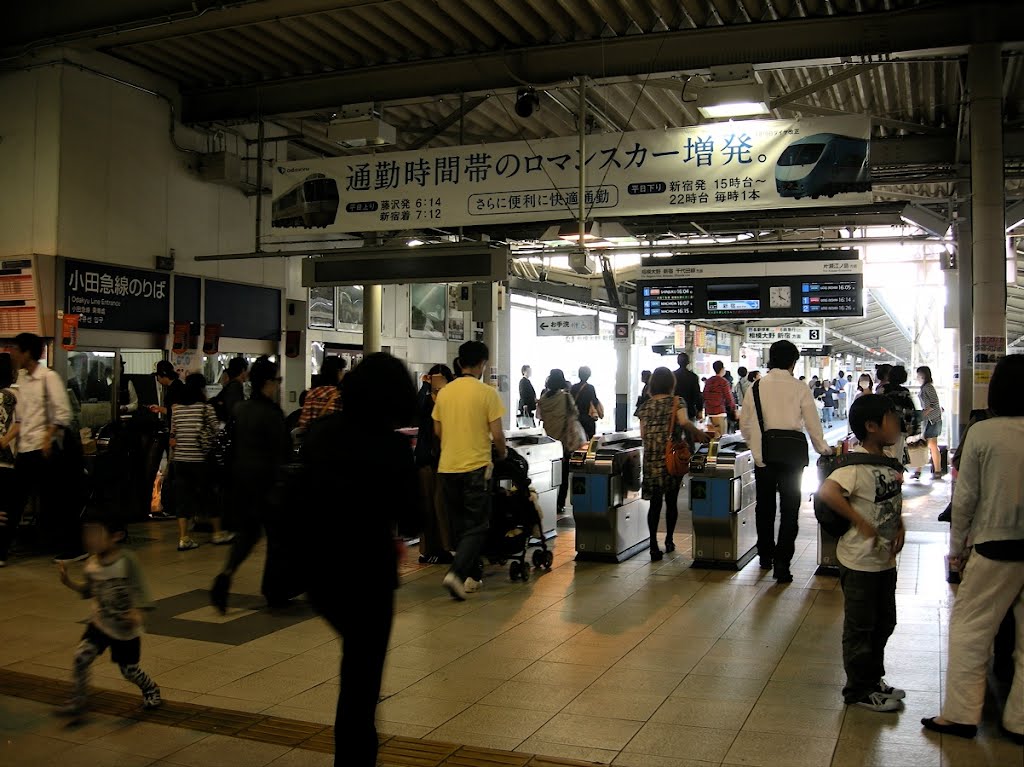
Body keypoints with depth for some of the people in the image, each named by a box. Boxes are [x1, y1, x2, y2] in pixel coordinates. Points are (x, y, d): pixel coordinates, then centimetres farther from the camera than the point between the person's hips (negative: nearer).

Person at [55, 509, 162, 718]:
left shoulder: (127, 560, -20)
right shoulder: (92, 564, -4)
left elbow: (138, 589, -17)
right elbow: (88, 590, 11)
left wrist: (136, 612, -31)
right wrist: (68, 581, -2)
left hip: (126, 629, -4)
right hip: (100, 623, 4)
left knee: (129, 670, 8)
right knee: (81, 656, -17)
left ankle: (151, 689, 38)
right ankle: (79, 700, 1)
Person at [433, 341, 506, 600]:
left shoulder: (444, 392, 5)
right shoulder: (487, 393, -9)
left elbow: (437, 431, 12)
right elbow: (497, 435, -10)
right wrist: (502, 455, 10)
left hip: (447, 467, 5)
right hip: (476, 467, -5)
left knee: (460, 526, 16)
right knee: (477, 526, 3)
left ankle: (469, 576, 22)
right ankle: (456, 573, -13)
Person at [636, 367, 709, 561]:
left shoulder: (645, 406, 8)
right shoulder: (676, 402, -2)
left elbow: (643, 434, 9)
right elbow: (683, 422, -19)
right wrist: (696, 432, -6)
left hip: (651, 460, 2)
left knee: (655, 502, 3)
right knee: (671, 501, 13)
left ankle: (654, 546, -4)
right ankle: (669, 540, 24)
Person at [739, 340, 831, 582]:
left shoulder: (756, 387, -2)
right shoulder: (800, 388, -7)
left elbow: (744, 422, 4)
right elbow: (813, 424, -2)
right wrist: (822, 449, 15)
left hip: (763, 456, 2)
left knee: (764, 508, 16)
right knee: (789, 511, 5)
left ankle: (765, 557, 29)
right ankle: (782, 564, 0)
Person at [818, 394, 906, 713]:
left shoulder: (889, 458, 4)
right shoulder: (856, 463, -21)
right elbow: (827, 491, -35)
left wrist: (900, 526, 4)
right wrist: (861, 523, -28)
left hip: (886, 558, 8)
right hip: (861, 561, -8)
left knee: (884, 623, 20)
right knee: (860, 627, 6)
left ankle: (874, 679, 37)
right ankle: (860, 690, 20)